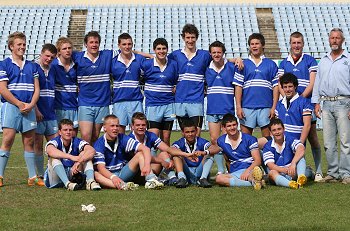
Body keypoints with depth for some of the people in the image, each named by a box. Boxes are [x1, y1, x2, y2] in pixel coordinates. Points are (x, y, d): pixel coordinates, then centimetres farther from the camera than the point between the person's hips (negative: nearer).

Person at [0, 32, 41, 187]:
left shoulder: (32, 66, 15)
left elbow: (36, 89, 12)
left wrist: (31, 105, -5)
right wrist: (20, 104, -10)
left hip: (29, 108, 4)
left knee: (29, 142, 6)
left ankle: (33, 177, 10)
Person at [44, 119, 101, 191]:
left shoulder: (77, 142, -5)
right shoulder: (55, 142, -11)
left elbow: (92, 150, -24)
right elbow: (50, 151, -37)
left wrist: (78, 162, -39)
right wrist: (71, 157, -46)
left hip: (72, 175, 2)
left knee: (86, 155, -13)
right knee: (54, 158, -27)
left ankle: (90, 181, -36)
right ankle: (68, 184, -45)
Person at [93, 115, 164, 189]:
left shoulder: (123, 139, -2)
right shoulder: (99, 145, -8)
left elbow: (145, 149, -12)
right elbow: (100, 167, -20)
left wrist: (147, 165, -32)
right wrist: (113, 177, -41)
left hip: (124, 174, 3)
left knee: (140, 154, -15)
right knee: (95, 174, -35)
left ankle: (151, 180, -38)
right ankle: (122, 185, -56)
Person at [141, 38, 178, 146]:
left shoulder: (173, 64, 5)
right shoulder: (146, 64, -2)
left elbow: (177, 82, 17)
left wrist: (176, 89, 3)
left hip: (169, 105, 2)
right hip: (153, 105, -2)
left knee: (166, 138, 7)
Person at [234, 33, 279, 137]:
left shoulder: (271, 64, 8)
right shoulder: (243, 64, 9)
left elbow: (276, 86, 5)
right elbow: (238, 86, 5)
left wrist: (274, 107, -3)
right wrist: (238, 107, -3)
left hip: (266, 107, 0)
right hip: (247, 107, 1)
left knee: (267, 137, 1)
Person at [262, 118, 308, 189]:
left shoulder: (290, 140, 1)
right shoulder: (267, 147, 2)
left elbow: (301, 149, -21)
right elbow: (270, 165, -11)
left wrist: (293, 163, -38)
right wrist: (285, 170, -31)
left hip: (293, 173, 0)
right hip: (278, 173, 0)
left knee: (300, 157, -22)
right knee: (272, 173, -33)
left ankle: (301, 177, -52)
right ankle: (290, 184, -62)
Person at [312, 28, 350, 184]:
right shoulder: (323, 61, 19)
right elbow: (317, 82, 19)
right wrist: (316, 103, 10)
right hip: (326, 104, 5)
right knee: (328, 142, 4)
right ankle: (333, 173, 10)